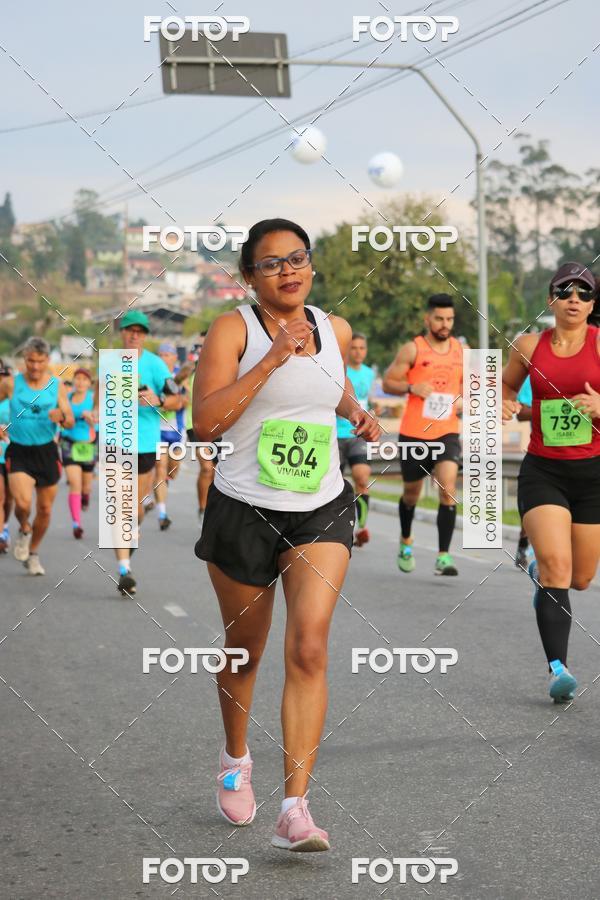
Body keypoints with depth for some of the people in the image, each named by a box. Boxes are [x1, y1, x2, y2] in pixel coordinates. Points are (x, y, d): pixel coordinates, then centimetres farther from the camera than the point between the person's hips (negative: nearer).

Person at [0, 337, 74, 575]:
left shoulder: (57, 386, -2)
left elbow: (70, 422, -3)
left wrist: (61, 417, -26)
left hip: (47, 451, 2)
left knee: (45, 510, 8)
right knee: (23, 503, -22)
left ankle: (33, 554, 32)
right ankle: (24, 531, 14)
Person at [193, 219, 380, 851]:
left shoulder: (336, 330, 5)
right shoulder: (232, 329, -9)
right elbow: (204, 421, -21)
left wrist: (356, 413, 8)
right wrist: (272, 359, -24)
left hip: (321, 513, 2)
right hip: (242, 511, -2)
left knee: (308, 650, -14)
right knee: (244, 649, 14)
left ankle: (295, 810, -15)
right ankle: (235, 760, 43)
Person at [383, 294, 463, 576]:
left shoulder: (461, 350, 7)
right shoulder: (412, 350, -4)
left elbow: (468, 383, 21)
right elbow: (387, 383, -1)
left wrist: (462, 399, 0)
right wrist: (412, 387, -20)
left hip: (447, 432, 1)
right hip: (414, 433, -1)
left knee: (448, 489, -18)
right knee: (411, 493, 14)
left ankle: (443, 556, -17)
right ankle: (406, 540, 43)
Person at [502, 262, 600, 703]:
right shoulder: (529, 346, 3)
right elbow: (507, 384, 21)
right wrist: (507, 404, 0)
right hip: (542, 470, 0)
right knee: (557, 565, -18)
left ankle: (539, 570, 47)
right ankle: (558, 668, -17)